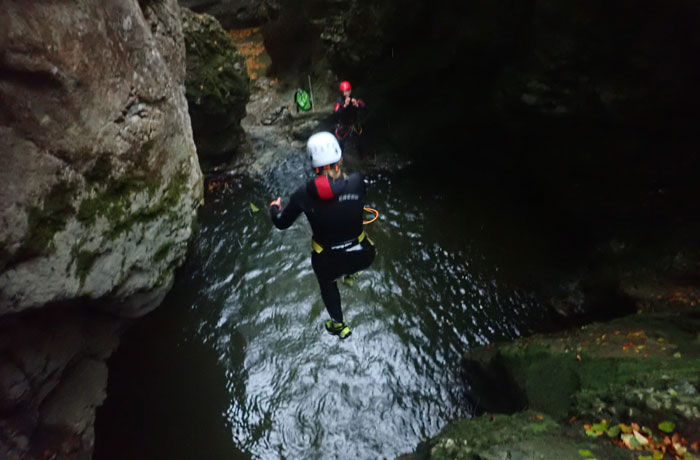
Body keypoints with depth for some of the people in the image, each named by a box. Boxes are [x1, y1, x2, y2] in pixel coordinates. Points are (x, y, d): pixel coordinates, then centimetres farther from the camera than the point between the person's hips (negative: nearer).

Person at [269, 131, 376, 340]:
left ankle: (339, 325, 54)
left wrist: (274, 209, 20)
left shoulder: (304, 194, -19)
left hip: (328, 262, 0)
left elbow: (282, 223, -3)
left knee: (327, 286, 35)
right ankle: (351, 273, 49)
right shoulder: (357, 181, -20)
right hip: (361, 256, 0)